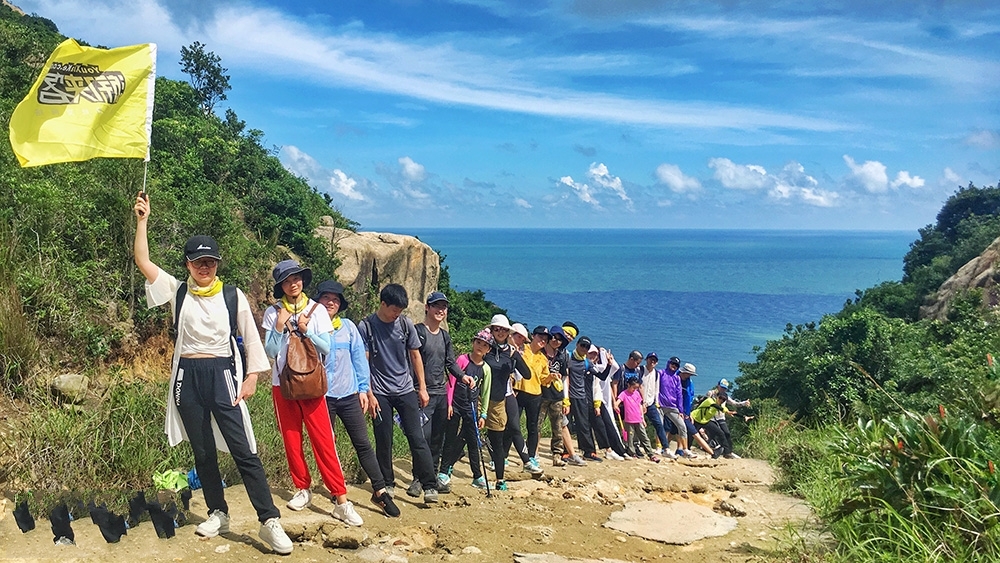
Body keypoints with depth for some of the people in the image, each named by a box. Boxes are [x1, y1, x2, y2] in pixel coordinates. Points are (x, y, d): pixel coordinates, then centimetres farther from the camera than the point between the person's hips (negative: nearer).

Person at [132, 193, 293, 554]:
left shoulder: (233, 296, 1)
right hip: (187, 377, 3)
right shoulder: (177, 292, 5)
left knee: (243, 450, -6)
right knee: (202, 452, 12)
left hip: (223, 375, -2)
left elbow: (250, 337, 4)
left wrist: (252, 377, -3)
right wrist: (142, 220, -8)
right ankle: (218, 514, 26)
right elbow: (142, 261, -1)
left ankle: (269, 521, -5)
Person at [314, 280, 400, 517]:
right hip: (322, 396, -1)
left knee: (363, 443, 1)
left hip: (349, 395, 1)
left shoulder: (348, 327, 4)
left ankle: (380, 491, 5)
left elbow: (359, 358, 6)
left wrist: (364, 389, 3)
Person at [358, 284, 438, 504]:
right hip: (381, 393, -1)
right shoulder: (366, 326, -7)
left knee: (417, 437, -3)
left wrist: (422, 388, 7)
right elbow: (363, 362, -5)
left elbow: (415, 356, 8)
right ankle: (387, 484, 20)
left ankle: (430, 486, -2)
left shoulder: (406, 324, 0)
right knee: (383, 441, 5)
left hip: (406, 390, 1)